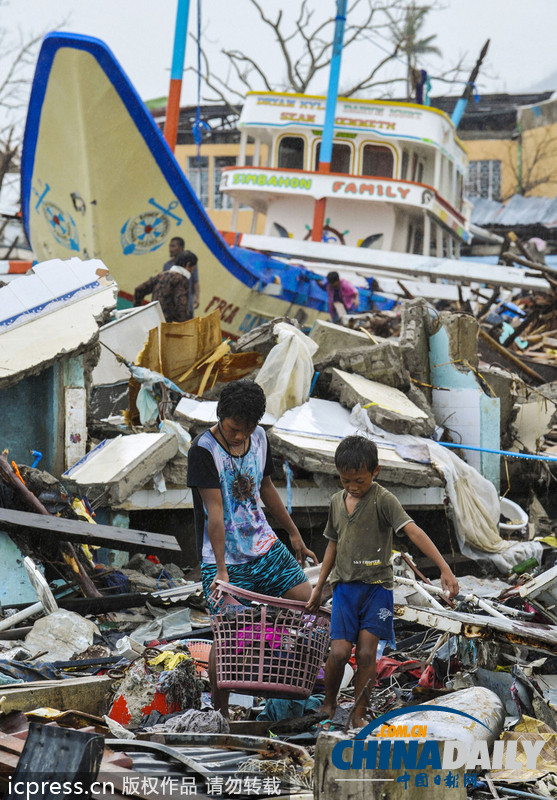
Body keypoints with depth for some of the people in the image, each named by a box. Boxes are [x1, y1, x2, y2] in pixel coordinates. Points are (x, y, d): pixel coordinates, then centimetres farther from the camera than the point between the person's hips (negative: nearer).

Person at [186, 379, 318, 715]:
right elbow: (215, 513, -24)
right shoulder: (203, 450, -17)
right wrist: (221, 570, -28)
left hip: (265, 547, 6)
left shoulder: (259, 437, 3)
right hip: (224, 559, -6)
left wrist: (294, 534, 24)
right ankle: (220, 713, 8)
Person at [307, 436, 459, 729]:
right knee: (339, 651, -8)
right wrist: (318, 587, 23)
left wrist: (444, 568, -30)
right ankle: (329, 703, 16)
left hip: (376, 585, -3)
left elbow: (413, 531, -20)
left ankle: (359, 713, 8)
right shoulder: (337, 501, 8)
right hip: (345, 584, 3)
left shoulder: (383, 500, -9)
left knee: (366, 653, -6)